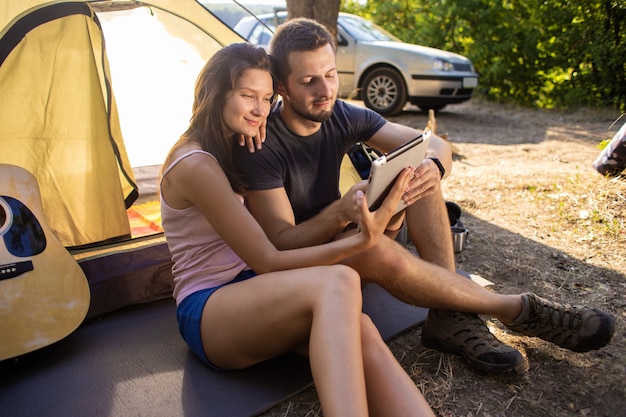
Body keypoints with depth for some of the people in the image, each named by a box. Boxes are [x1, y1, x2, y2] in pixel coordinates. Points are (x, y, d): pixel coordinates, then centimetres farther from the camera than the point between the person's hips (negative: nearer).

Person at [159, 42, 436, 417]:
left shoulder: (232, 148, 12)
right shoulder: (195, 165, -16)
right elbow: (267, 262, -19)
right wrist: (361, 241, -25)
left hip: (251, 295, 7)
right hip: (207, 313, -7)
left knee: (360, 331, -27)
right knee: (337, 282, -37)